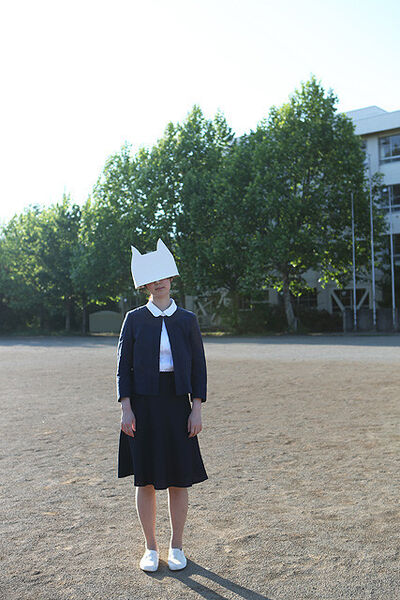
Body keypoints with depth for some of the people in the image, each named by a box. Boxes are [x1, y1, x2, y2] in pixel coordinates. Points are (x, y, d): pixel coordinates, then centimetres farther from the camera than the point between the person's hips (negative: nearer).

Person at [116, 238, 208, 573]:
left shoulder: (187, 320, 4)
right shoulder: (134, 319, 2)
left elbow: (198, 366, 4)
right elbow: (124, 366, 1)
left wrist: (197, 409, -4)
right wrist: (126, 409, -7)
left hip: (177, 404, 1)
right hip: (143, 405, 0)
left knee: (179, 480, 6)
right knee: (145, 480, 6)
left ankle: (176, 547, 23)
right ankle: (151, 549, 23)